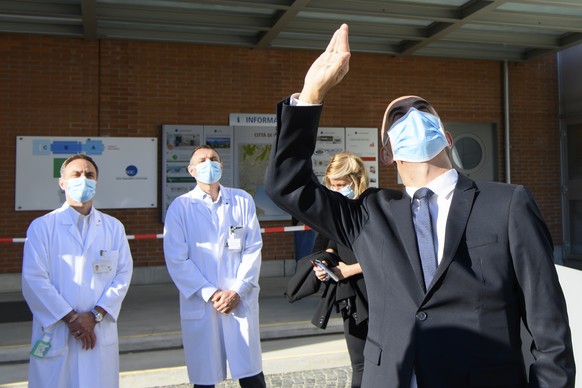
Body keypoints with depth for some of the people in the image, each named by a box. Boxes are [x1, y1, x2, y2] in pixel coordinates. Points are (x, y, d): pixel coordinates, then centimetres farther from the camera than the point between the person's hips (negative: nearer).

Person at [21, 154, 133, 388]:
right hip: (55, 335, -2)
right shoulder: (42, 227, 2)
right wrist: (70, 318, -11)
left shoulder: (114, 227, 10)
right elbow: (34, 279, -6)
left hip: (101, 336, 2)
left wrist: (95, 315, -9)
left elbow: (123, 274, 3)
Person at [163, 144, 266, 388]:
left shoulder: (243, 200, 6)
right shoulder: (180, 207, 1)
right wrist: (209, 293, -10)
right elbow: (177, 260, -5)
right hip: (199, 305, -1)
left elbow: (253, 250, 2)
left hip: (241, 302, 1)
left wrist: (237, 291, -7)